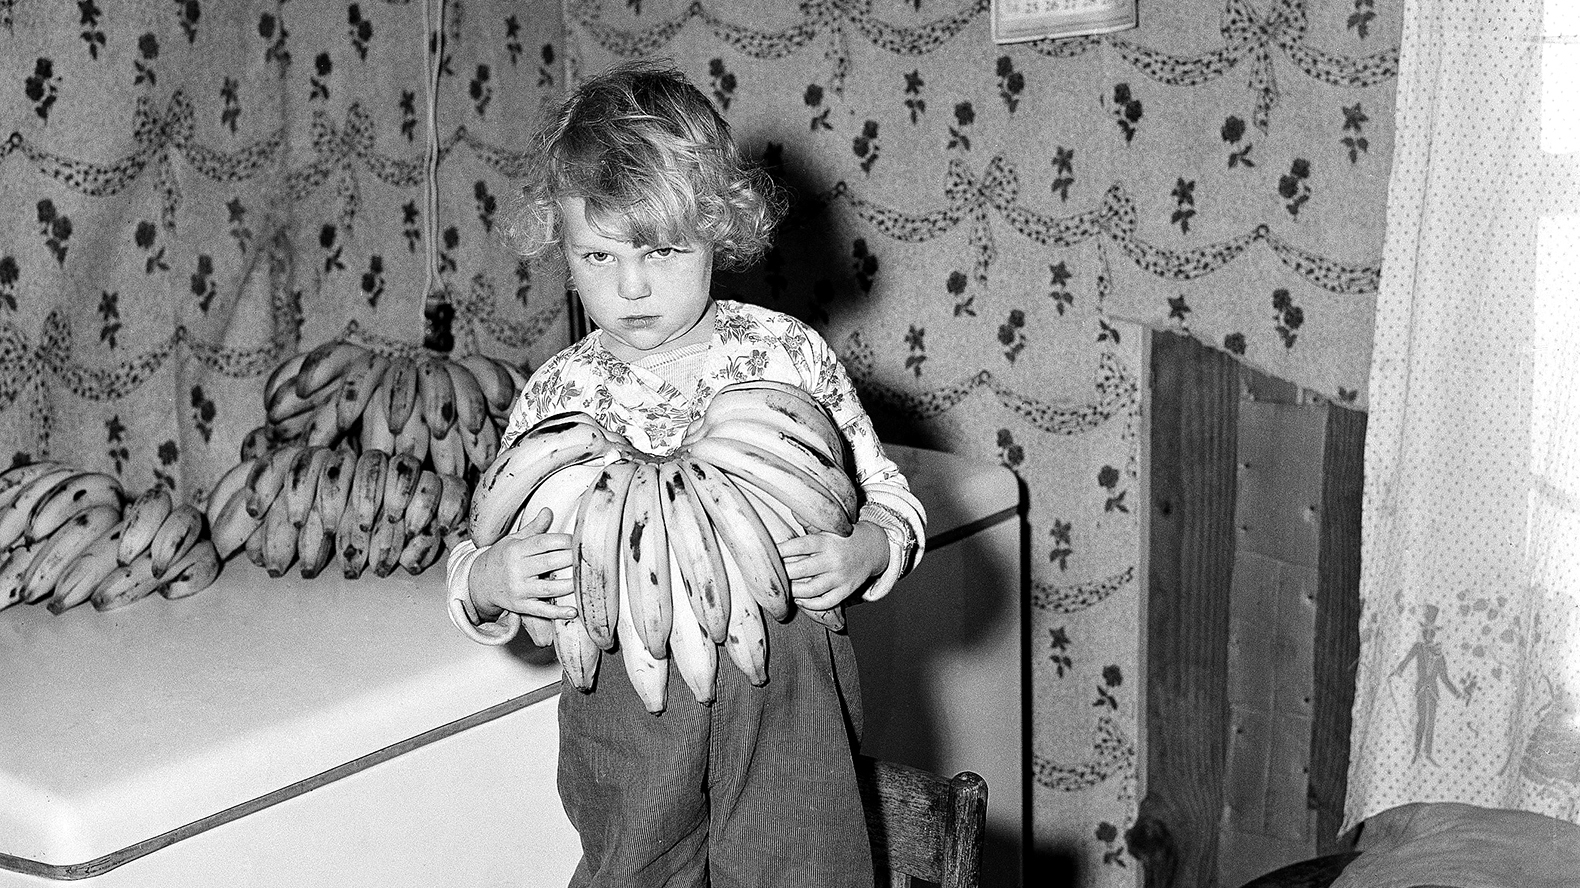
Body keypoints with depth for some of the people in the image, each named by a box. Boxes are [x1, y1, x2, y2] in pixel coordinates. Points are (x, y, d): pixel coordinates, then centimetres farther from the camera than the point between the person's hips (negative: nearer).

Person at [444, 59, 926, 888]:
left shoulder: (791, 353, -5)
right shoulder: (555, 395, -2)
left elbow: (884, 490, 4)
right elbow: (482, 552, 6)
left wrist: (868, 549, -17)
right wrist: (484, 583, -16)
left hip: (786, 694, -1)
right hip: (627, 707, 1)